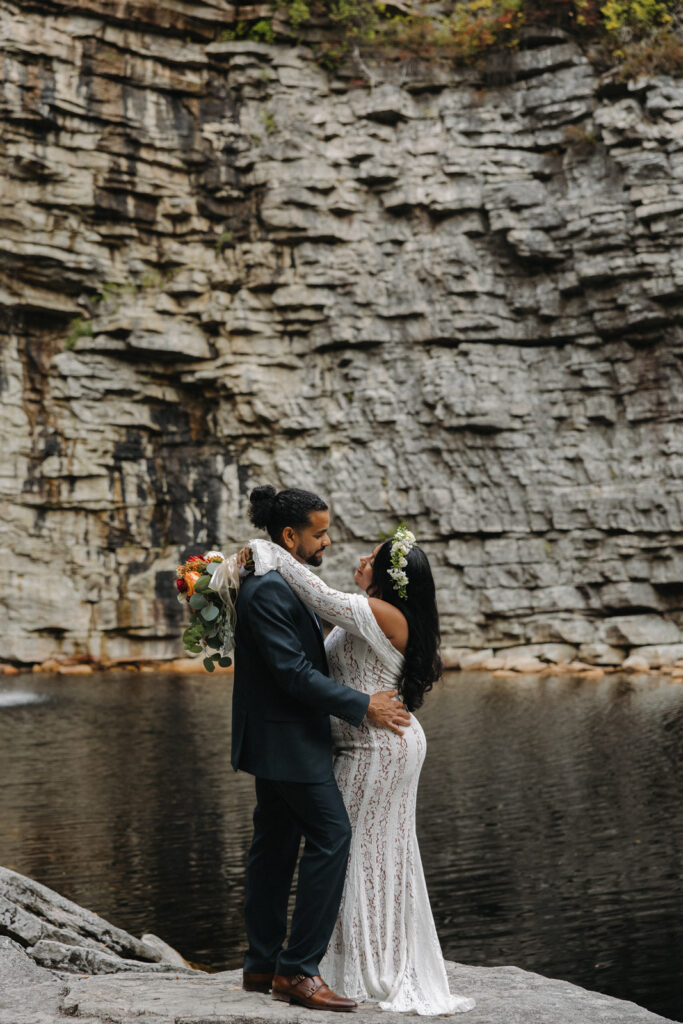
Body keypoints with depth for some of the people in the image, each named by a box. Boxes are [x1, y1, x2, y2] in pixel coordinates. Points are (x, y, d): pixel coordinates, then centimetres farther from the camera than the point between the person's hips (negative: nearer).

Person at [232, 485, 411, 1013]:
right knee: (331, 836, -10)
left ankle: (262, 967, 19)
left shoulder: (283, 584, 13)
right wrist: (363, 706, -19)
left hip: (281, 740, 11)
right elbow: (293, 672, -23)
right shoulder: (268, 589, -20)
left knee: (276, 846, 13)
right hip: (288, 740, -11)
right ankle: (298, 969, -6)